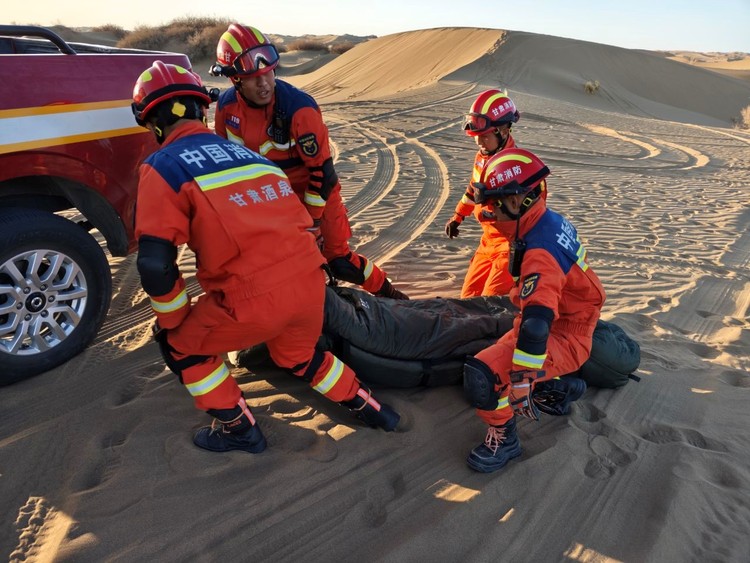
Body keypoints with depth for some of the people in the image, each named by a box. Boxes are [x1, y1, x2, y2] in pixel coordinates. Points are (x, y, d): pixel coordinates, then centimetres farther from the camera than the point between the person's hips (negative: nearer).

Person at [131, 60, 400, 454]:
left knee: (180, 344, 22)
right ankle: (366, 406, 40)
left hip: (256, 298, -6)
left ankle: (237, 428, 28)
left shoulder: (162, 167, 0)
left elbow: (155, 263, -9)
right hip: (310, 281, 7)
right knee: (298, 357, 35)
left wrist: (174, 320, 8)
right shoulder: (244, 152, 20)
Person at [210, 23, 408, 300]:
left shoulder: (299, 108, -29)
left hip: (312, 191, -5)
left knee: (338, 261, -5)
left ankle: (389, 294, 20)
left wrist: (311, 218, -19)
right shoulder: (226, 106, -11)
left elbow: (322, 170, -24)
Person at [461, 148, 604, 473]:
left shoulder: (540, 253, -33)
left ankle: (504, 440, -1)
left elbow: (536, 324, -40)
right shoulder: (551, 221, -2)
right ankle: (561, 387, 25)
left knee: (482, 376, -24)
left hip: (562, 339, -10)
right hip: (567, 320, 10)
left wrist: (522, 382, -36)